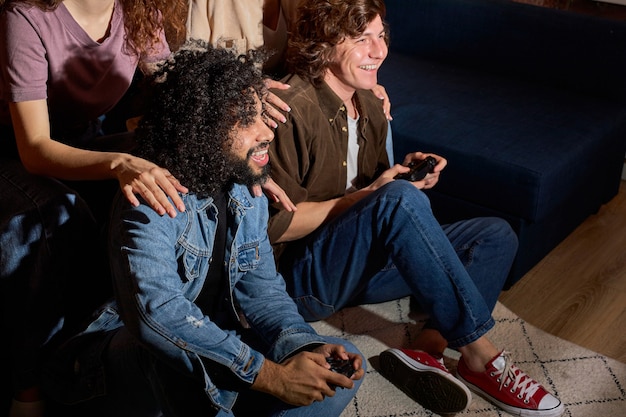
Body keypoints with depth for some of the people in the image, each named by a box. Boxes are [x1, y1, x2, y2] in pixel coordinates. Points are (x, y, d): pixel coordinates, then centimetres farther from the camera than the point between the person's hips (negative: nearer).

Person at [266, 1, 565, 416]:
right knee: (400, 199, -34)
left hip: (361, 265, 9)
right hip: (304, 277, -8)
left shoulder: (370, 105, 11)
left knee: (496, 236, -2)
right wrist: (368, 195, -20)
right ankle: (477, 351, -23)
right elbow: (277, 226, -19)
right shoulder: (291, 110, -16)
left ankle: (429, 349, -23)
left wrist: (406, 174, -1)